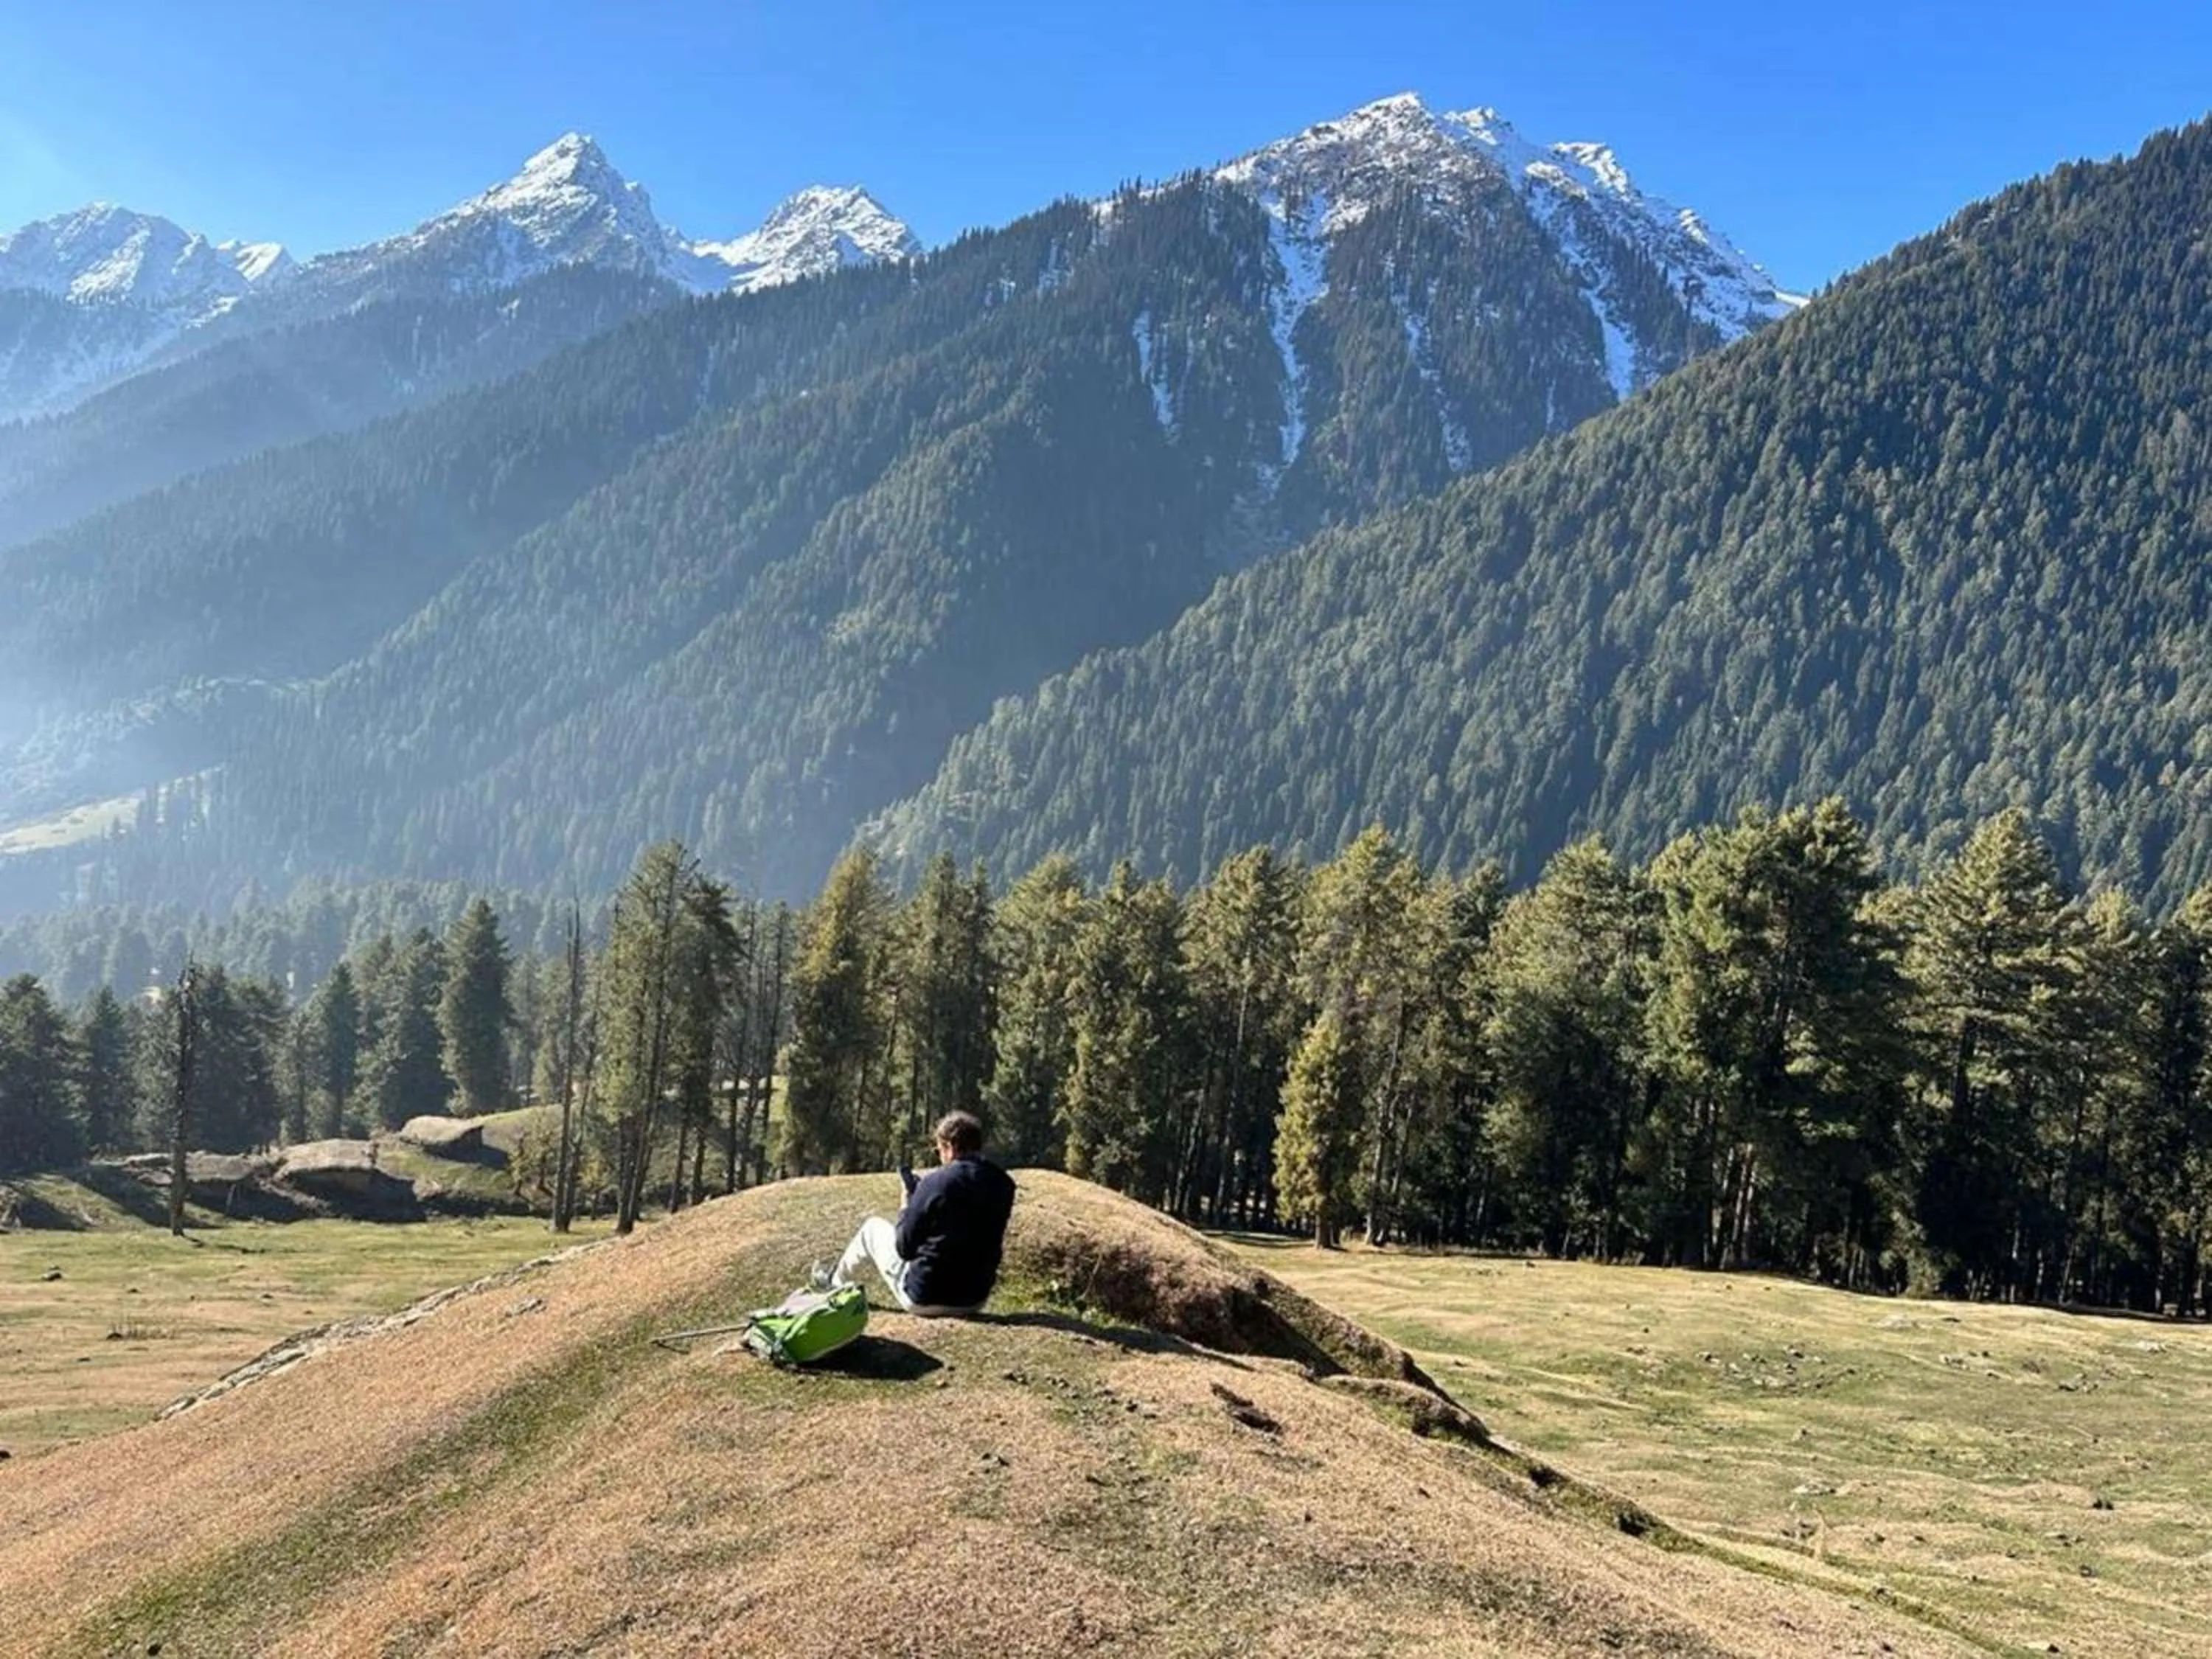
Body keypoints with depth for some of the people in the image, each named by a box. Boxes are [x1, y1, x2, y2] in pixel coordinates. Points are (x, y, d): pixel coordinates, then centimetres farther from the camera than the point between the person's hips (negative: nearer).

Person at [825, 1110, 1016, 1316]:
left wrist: (910, 1198, 4)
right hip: (975, 1300, 5)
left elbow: (904, 1247, -8)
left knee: (872, 1227, 16)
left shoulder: (936, 1182, -17)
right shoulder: (1003, 1184, -4)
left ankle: (835, 1286, 40)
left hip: (925, 1300, -5)